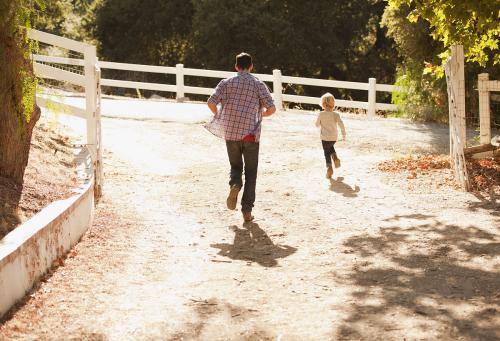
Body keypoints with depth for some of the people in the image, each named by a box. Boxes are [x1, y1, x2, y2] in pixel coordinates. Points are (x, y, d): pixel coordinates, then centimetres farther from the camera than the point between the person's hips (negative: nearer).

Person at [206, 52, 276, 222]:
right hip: (251, 134, -1)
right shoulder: (258, 84, 1)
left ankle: (234, 184, -13)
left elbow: (211, 103, -6)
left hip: (230, 133, 1)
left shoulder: (226, 83, 3)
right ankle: (247, 210, 3)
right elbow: (271, 108, -6)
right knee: (250, 172, 8)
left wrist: (219, 115, 14)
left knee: (235, 166, 20)